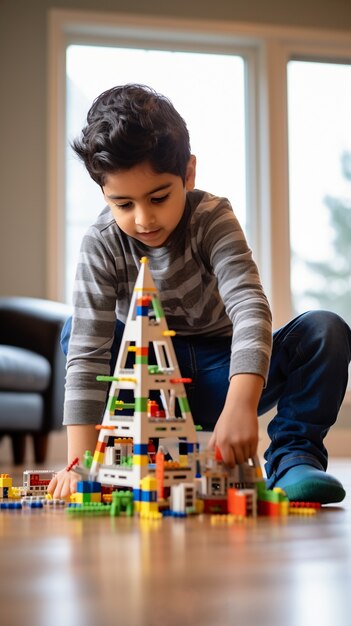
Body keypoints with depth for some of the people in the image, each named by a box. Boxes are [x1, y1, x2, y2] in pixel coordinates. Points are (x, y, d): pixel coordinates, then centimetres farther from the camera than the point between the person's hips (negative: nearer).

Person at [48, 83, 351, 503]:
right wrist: (79, 460, -33)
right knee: (76, 332, -21)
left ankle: (292, 456, -13)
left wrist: (241, 406, -51)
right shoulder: (101, 246, -19)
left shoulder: (212, 218, -22)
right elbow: (87, 353, -24)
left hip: (223, 377, -1)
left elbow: (249, 308, -35)